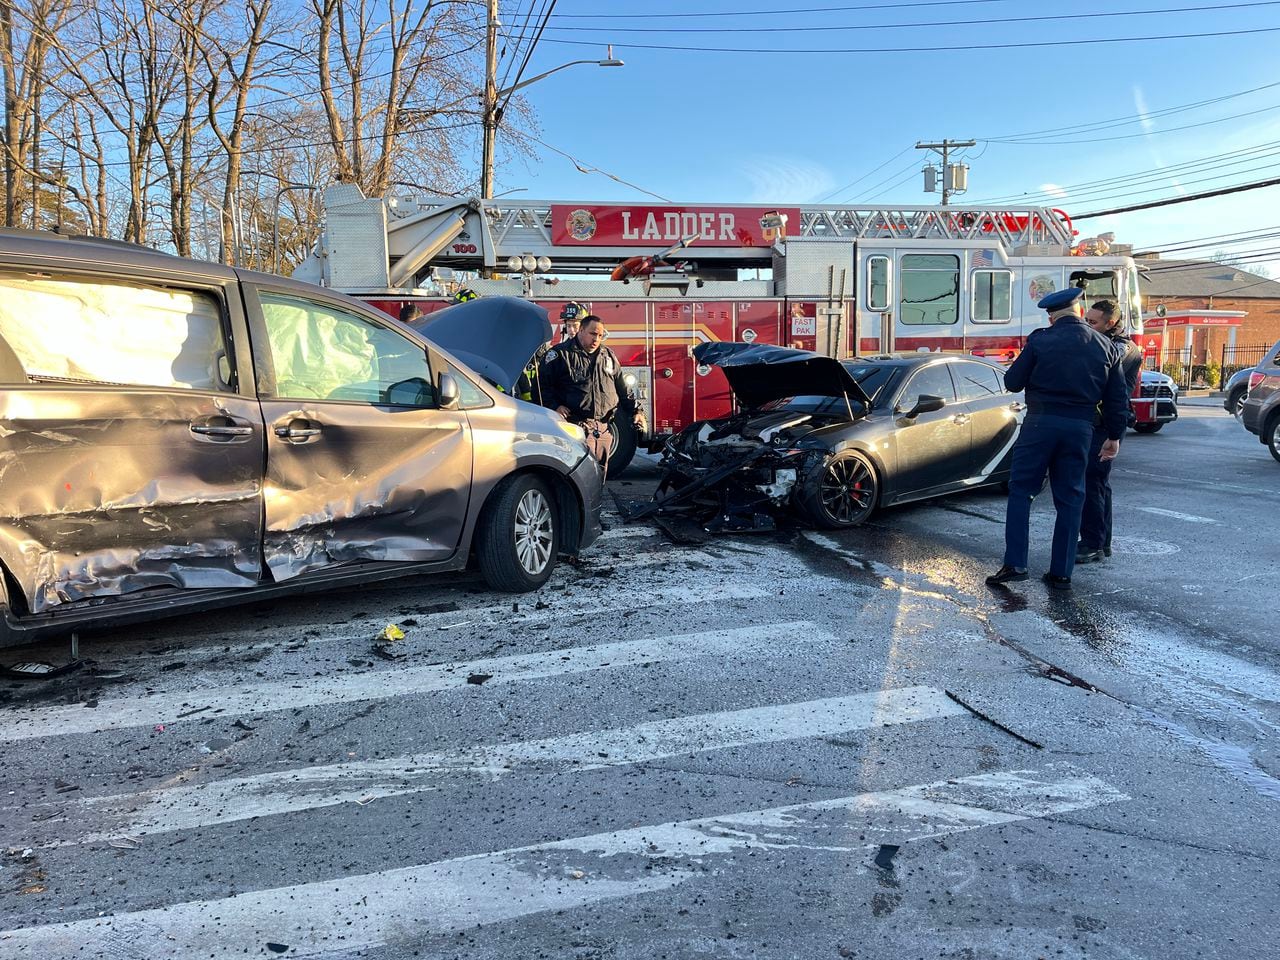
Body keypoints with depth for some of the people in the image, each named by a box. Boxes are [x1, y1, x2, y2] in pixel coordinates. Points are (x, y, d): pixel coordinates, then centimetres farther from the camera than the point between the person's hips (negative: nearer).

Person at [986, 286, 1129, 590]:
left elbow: (1013, 382, -2)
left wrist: (1024, 366, 20)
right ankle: (1061, 573, 11)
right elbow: (1117, 397, 11)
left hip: (1041, 423, -3)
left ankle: (1014, 564, -3)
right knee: (1069, 500, 9)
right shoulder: (1104, 346, 9)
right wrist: (1115, 436, 19)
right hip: (1080, 428, 4)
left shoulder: (1040, 341, -4)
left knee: (1021, 491, 4)